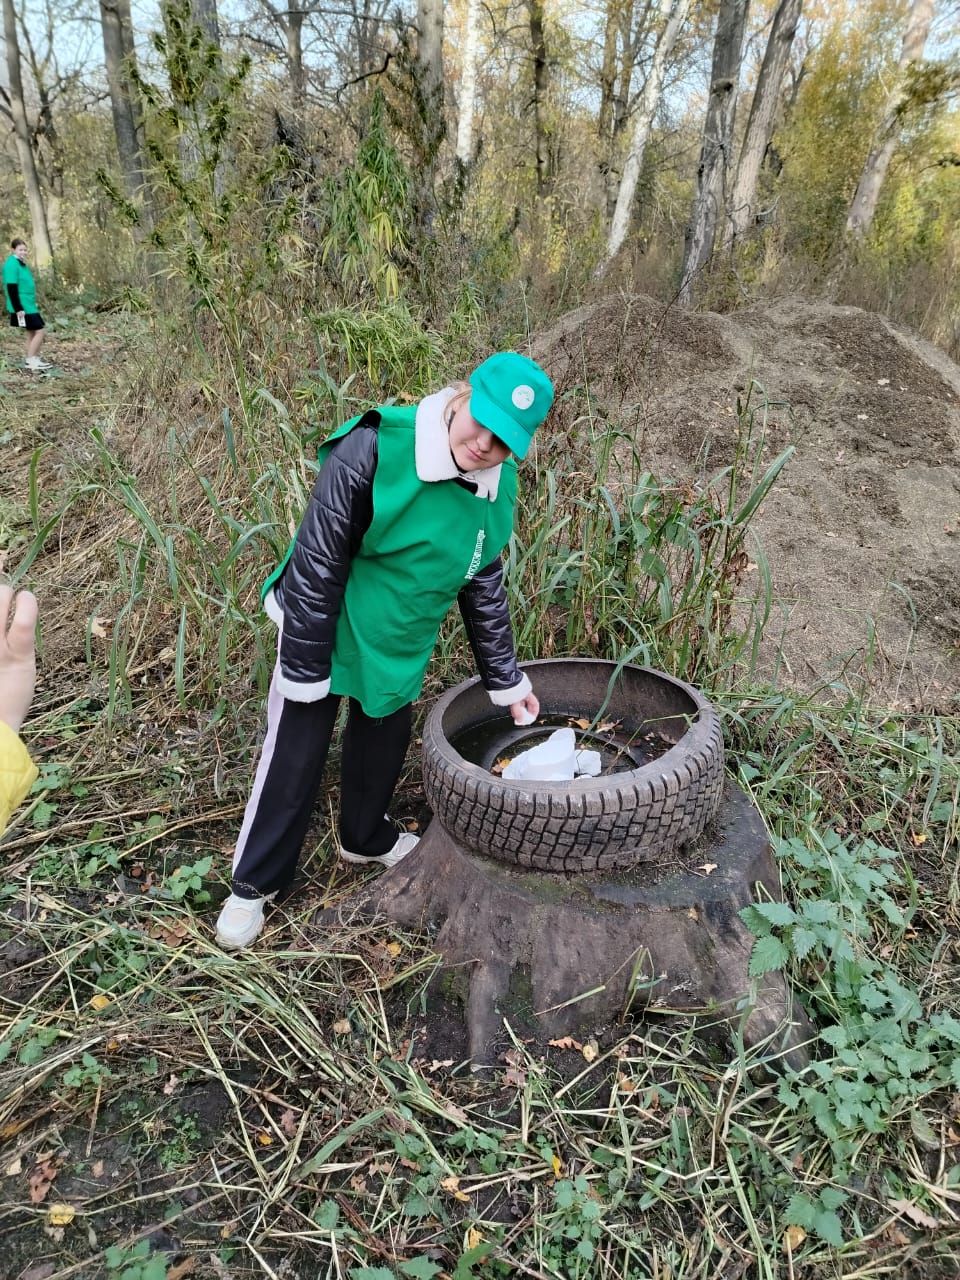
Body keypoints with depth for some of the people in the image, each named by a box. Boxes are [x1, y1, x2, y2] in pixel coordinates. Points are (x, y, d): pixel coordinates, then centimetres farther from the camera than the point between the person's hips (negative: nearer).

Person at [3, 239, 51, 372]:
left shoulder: (22, 264, 13)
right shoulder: (12, 264, -16)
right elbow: (11, 289, -20)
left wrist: (32, 302, 23)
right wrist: (18, 308, -23)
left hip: (29, 305, 10)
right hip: (23, 307, -10)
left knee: (32, 332, 12)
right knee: (38, 332, -9)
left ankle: (34, 360, 18)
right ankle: (31, 361, -5)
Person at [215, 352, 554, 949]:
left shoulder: (498, 487, -9)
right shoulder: (373, 452, -30)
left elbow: (485, 586, 4)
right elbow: (317, 563, -25)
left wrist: (505, 678, 6)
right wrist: (306, 671, -20)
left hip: (404, 643, 6)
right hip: (324, 630, -5)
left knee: (384, 741, 21)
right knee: (295, 753, 5)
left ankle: (366, 837, 48)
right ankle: (254, 882, 25)